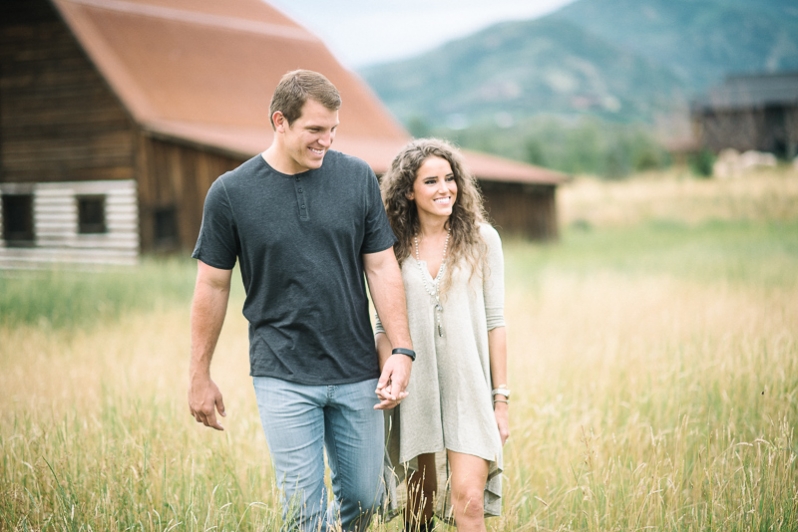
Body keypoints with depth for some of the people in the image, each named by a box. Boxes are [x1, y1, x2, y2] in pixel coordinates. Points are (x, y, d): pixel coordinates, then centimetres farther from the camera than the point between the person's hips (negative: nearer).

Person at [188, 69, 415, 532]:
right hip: (283, 377, -2)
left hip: (357, 372, 2)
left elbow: (381, 267, 3)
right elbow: (213, 286, 2)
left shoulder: (357, 177, 0)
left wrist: (403, 350, -4)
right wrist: (200, 377, 5)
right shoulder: (230, 193, -5)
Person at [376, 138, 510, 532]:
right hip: (415, 388, 1)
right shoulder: (394, 247, 3)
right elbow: (385, 325, 7)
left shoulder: (481, 239, 1)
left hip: (469, 386, -1)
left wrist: (501, 399, 0)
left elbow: (494, 321, 2)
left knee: (469, 497, -12)